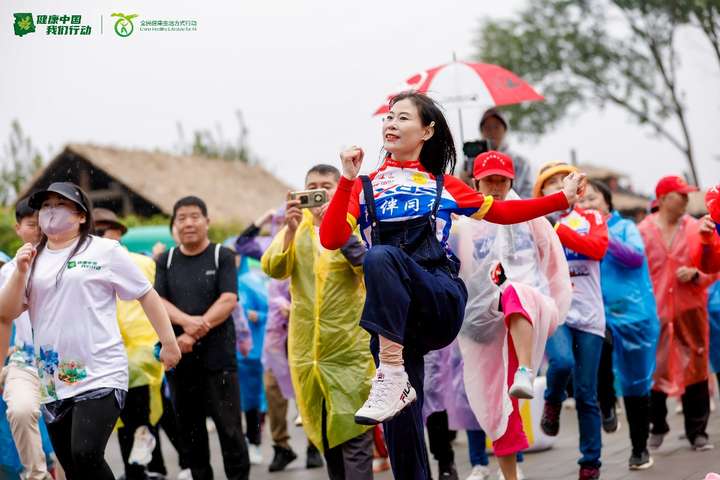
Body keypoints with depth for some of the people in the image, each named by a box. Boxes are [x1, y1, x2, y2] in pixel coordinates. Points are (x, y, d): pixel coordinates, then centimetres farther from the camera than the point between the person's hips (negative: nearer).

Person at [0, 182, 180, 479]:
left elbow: (146, 294, 2)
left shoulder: (104, 251, -1)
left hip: (100, 377, -5)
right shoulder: (33, 258, 11)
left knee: (86, 456, -24)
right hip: (53, 383, 5)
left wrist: (169, 343, -1)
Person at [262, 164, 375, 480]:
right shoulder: (294, 229, 8)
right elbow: (273, 269, -8)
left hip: (350, 349, -3)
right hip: (307, 350, 4)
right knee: (325, 433, 12)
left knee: (353, 435, -10)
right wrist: (290, 230, -24)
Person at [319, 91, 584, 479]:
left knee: (381, 256, -34)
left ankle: (393, 378, -38)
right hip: (393, 315, 2)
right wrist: (347, 180, -3)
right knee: (401, 420, -8)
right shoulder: (365, 187, 18)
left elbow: (500, 212, 25)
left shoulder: (443, 185, 18)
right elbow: (331, 239, 4)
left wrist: (562, 199, 20)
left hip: (442, 300, -2)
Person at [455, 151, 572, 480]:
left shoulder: (528, 216, 8)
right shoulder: (463, 226, 8)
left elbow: (555, 265, 12)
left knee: (517, 293, -40)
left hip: (533, 312, -3)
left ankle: (525, 375, -57)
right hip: (485, 322, 3)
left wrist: (554, 312, 11)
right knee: (494, 406, 4)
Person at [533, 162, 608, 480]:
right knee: (562, 361, -32)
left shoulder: (591, 218, 10)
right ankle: (552, 403, 1)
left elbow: (598, 248, -11)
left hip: (589, 316, 2)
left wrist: (558, 229, -17)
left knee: (586, 395, 3)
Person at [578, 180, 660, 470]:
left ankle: (640, 448, 21)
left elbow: (636, 256, -15)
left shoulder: (625, 227, 2)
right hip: (600, 313, 1)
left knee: (635, 383, 7)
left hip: (634, 313, -1)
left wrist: (604, 237, -22)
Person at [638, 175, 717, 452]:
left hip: (690, 310, 1)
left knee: (695, 370, 2)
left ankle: (697, 431, 11)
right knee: (654, 372, 3)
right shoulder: (643, 231, -1)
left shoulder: (697, 229, 3)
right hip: (656, 312, -1)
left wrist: (695, 273, -12)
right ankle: (657, 428, 20)